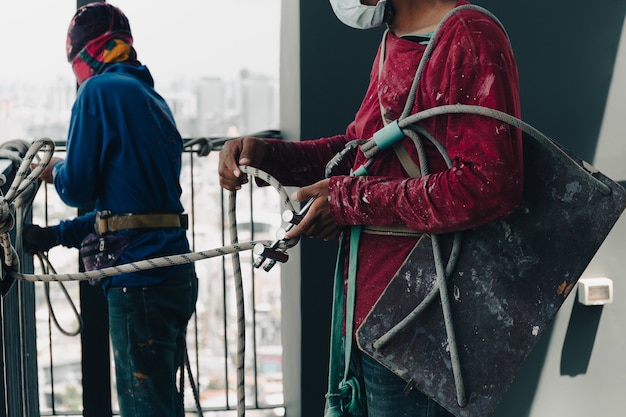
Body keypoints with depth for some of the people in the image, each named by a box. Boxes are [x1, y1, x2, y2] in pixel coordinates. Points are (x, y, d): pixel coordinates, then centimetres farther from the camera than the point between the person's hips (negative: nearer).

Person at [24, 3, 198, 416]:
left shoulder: (99, 91, -8)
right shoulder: (154, 101, 19)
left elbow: (78, 188, -8)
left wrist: (56, 170, 15)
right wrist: (58, 235, 23)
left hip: (140, 277, -9)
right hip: (175, 275, 9)